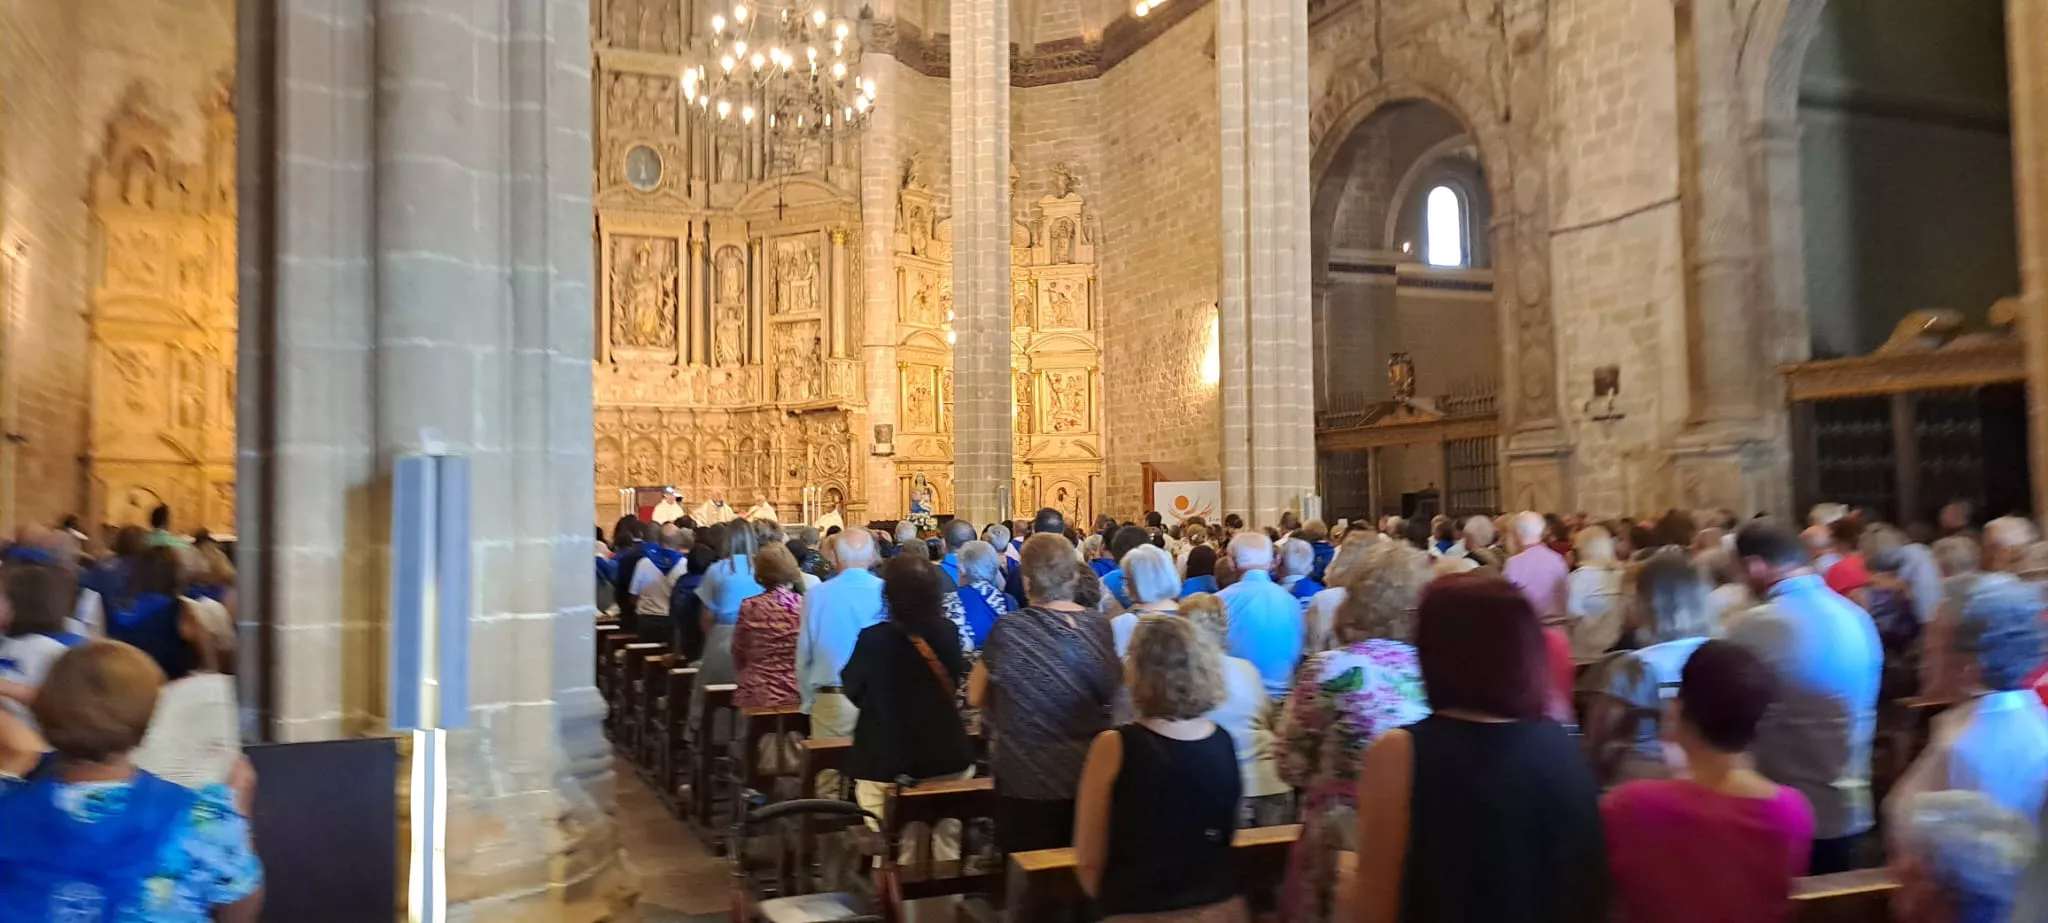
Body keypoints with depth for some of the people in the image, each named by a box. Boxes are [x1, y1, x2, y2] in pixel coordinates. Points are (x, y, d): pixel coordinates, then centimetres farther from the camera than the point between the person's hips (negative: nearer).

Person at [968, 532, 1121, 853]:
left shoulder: (1009, 629, -15)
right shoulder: (1100, 628, -6)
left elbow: (975, 697, -2)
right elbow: (1115, 697, 7)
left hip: (1026, 782, -3)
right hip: (1088, 778, 3)